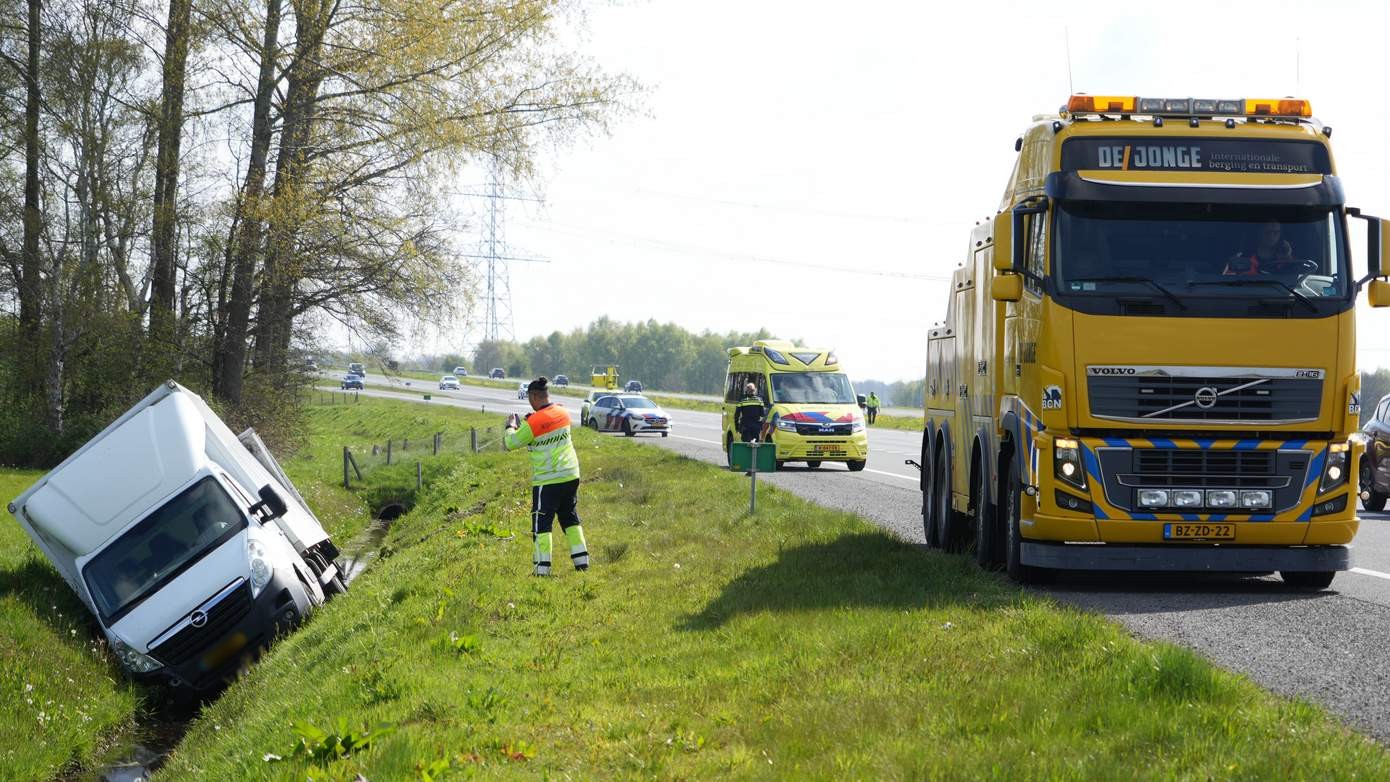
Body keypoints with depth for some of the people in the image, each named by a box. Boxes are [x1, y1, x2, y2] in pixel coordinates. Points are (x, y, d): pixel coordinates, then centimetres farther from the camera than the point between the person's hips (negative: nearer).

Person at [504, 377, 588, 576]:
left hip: (547, 481, -7)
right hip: (571, 475, 7)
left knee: (541, 525, -1)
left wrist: (511, 427, 13)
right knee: (571, 519, 19)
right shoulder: (563, 414, 1)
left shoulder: (534, 423, -18)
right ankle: (582, 561, 20)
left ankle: (542, 569, -5)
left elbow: (510, 443, -6)